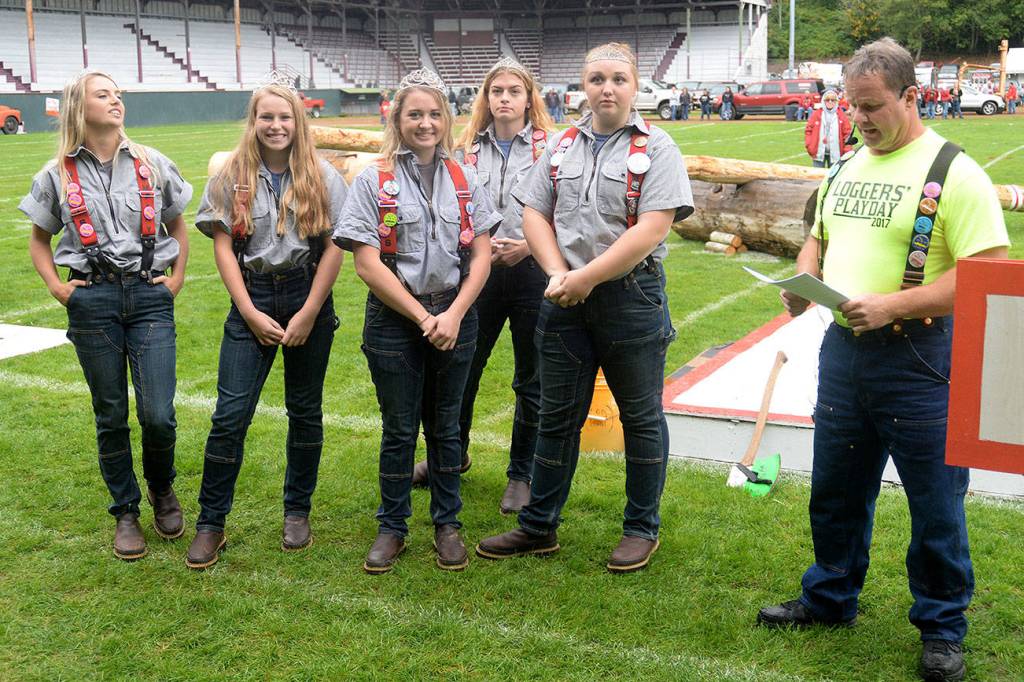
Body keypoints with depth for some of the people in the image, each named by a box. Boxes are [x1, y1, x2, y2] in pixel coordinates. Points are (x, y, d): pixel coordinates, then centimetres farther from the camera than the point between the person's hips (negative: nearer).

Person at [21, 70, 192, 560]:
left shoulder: (152, 165, 5)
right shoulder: (58, 176, 4)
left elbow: (177, 226, 18)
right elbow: (39, 240, 16)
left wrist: (177, 278, 8)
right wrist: (56, 286, 3)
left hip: (149, 296, 0)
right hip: (92, 301, 0)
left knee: (158, 415, -7)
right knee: (110, 416, 7)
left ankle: (161, 488, 24)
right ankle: (125, 513, 23)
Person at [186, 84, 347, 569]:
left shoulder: (322, 177, 0)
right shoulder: (231, 177, 2)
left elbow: (334, 248, -3)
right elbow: (222, 247, -1)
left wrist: (308, 313, -9)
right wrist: (251, 314, -8)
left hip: (309, 297, 0)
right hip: (251, 298, 0)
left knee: (305, 410, 10)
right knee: (230, 413, -4)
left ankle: (298, 511, 24)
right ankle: (210, 522, 7)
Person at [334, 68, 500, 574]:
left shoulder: (465, 180, 6)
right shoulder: (373, 180, -3)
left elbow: (481, 256, 3)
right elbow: (368, 265, -9)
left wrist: (454, 315, -10)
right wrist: (423, 318, -12)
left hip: (455, 316, 2)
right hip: (394, 320, -2)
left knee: (445, 425, 11)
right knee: (399, 429, 6)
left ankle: (447, 524, 24)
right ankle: (392, 527, 22)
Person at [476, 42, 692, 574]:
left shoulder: (655, 149, -5)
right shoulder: (562, 146, 10)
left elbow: (652, 229, -15)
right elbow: (535, 214, 8)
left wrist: (585, 278, -16)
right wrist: (558, 274, -8)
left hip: (631, 296, -4)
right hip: (565, 299, 5)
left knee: (640, 415, 7)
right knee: (557, 415, 12)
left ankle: (642, 528, 22)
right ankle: (539, 527, 23)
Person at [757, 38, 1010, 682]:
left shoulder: (954, 172, -12)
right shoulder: (847, 168, 10)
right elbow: (819, 239, 22)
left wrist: (893, 305, -25)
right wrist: (804, 280, 0)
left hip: (919, 358, -6)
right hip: (843, 349, 7)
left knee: (936, 502, 6)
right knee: (837, 488, 18)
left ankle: (943, 629, 24)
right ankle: (830, 598, 38)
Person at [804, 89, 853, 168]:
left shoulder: (842, 115, 2)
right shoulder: (816, 114, 2)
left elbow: (847, 133, 2)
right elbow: (808, 130, 3)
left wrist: (847, 152, -4)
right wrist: (809, 146, -6)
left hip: (835, 153, 0)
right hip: (819, 152, 0)